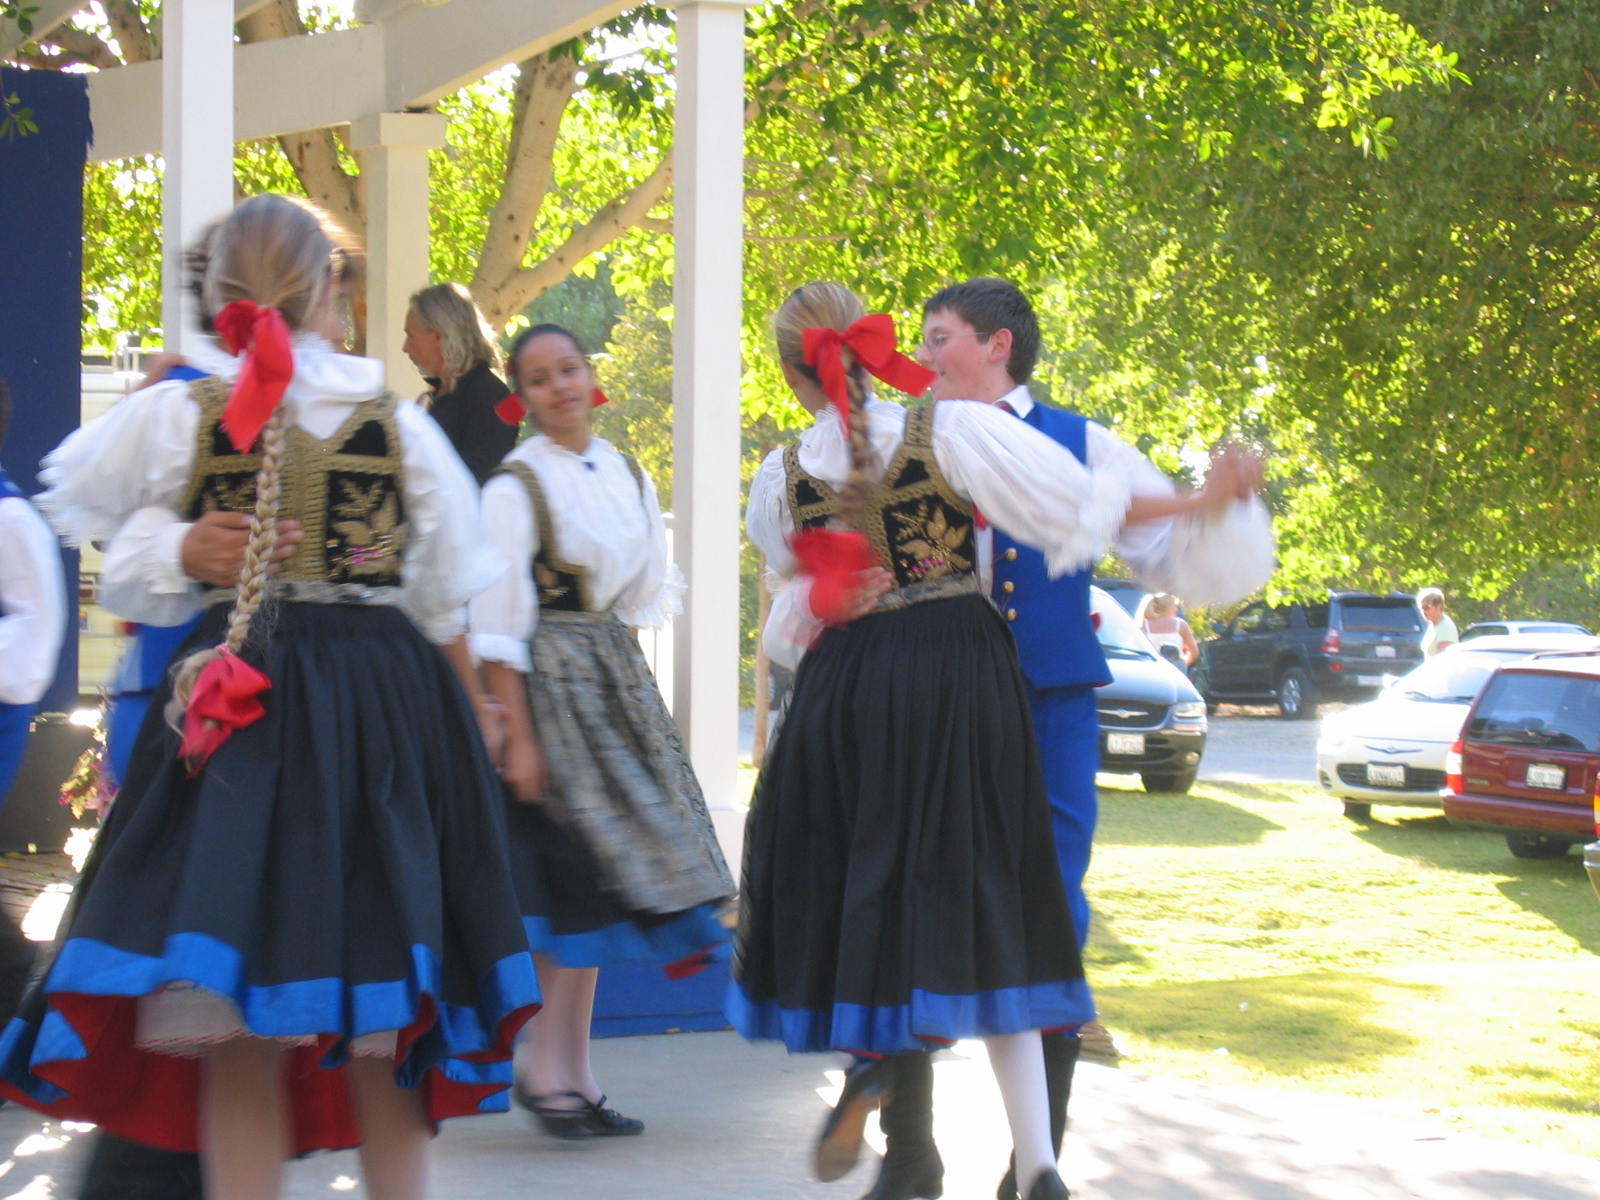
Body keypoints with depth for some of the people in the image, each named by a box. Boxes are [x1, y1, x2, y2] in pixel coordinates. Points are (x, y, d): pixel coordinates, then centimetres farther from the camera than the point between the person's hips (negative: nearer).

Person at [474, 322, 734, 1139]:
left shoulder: (628, 476, 10)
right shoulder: (515, 486, -10)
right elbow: (498, 624, -12)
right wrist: (517, 737, -16)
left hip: (617, 675, 7)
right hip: (549, 683, -7)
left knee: (593, 885, 7)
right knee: (576, 874, -10)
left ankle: (569, 1070, 12)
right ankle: (546, 1066, -1)